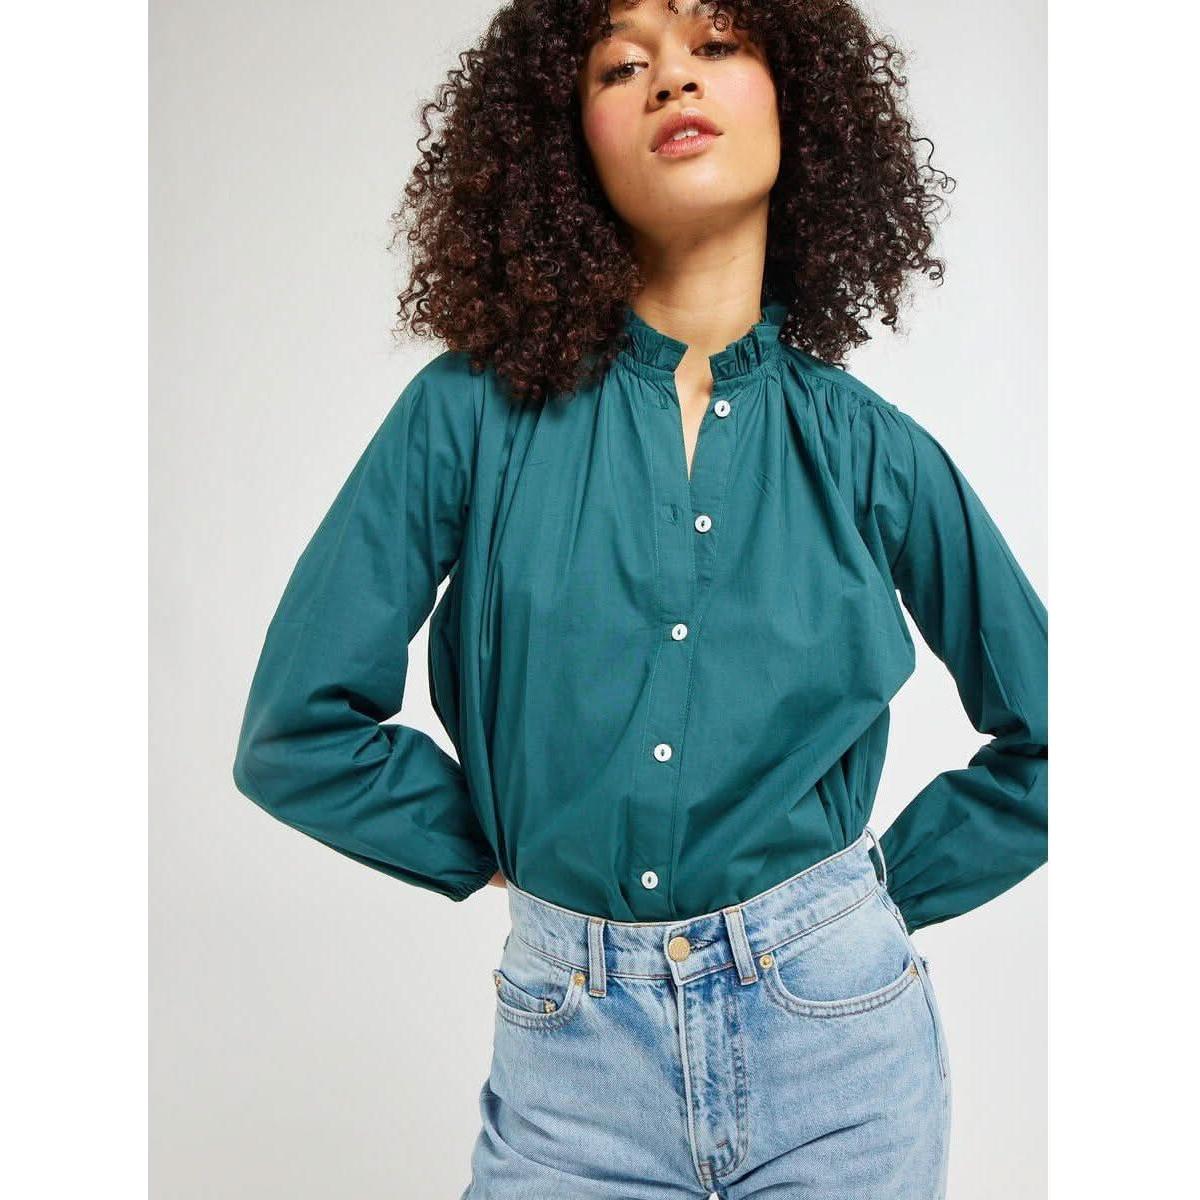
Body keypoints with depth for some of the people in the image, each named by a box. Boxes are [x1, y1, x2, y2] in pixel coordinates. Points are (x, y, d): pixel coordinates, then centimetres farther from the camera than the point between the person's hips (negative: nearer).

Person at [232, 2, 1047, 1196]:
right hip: (570, 1043, -1)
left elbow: (1043, 741, 8)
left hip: (837, 1025, 2)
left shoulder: (869, 450, -3)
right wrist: (509, 852, -1)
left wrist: (892, 884, 3)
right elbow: (297, 729, -3)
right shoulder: (476, 412, -6)